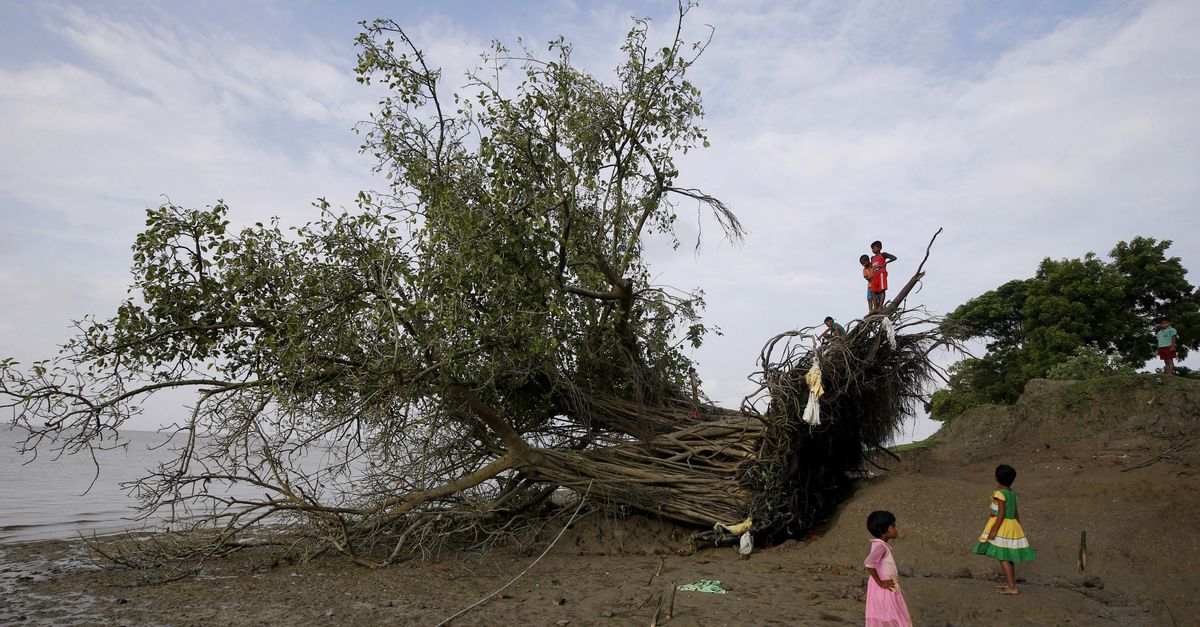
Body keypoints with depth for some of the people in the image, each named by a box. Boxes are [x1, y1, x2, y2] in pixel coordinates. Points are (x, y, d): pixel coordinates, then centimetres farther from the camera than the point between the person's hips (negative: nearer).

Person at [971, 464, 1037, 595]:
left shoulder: (1000, 493, -17)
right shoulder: (1012, 493, 9)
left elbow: (1001, 513, -20)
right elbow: (1016, 512, 13)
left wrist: (994, 530, -17)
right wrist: (1018, 527, 22)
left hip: (1002, 526, -9)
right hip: (1013, 525, 9)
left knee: (1002, 557, -5)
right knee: (1009, 557, 17)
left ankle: (1012, 587, -6)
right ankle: (1010, 583, 26)